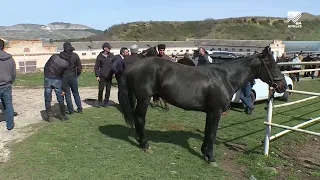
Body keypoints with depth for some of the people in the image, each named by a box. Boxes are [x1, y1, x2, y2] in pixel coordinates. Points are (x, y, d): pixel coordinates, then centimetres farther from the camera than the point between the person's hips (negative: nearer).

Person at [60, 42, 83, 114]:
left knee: (67, 94, 8)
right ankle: (79, 109, 18)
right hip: (73, 77, 1)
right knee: (76, 93, 16)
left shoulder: (61, 55, -8)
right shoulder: (75, 55, -6)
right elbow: (79, 66, -3)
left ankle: (71, 110, 11)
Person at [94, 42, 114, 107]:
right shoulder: (100, 56, 0)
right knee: (101, 89, -4)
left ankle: (106, 102, 16)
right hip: (102, 76, -2)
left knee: (108, 90, 4)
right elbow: (96, 67, 2)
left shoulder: (112, 56, 6)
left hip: (109, 76, 2)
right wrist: (97, 75, -4)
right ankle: (99, 102, 13)